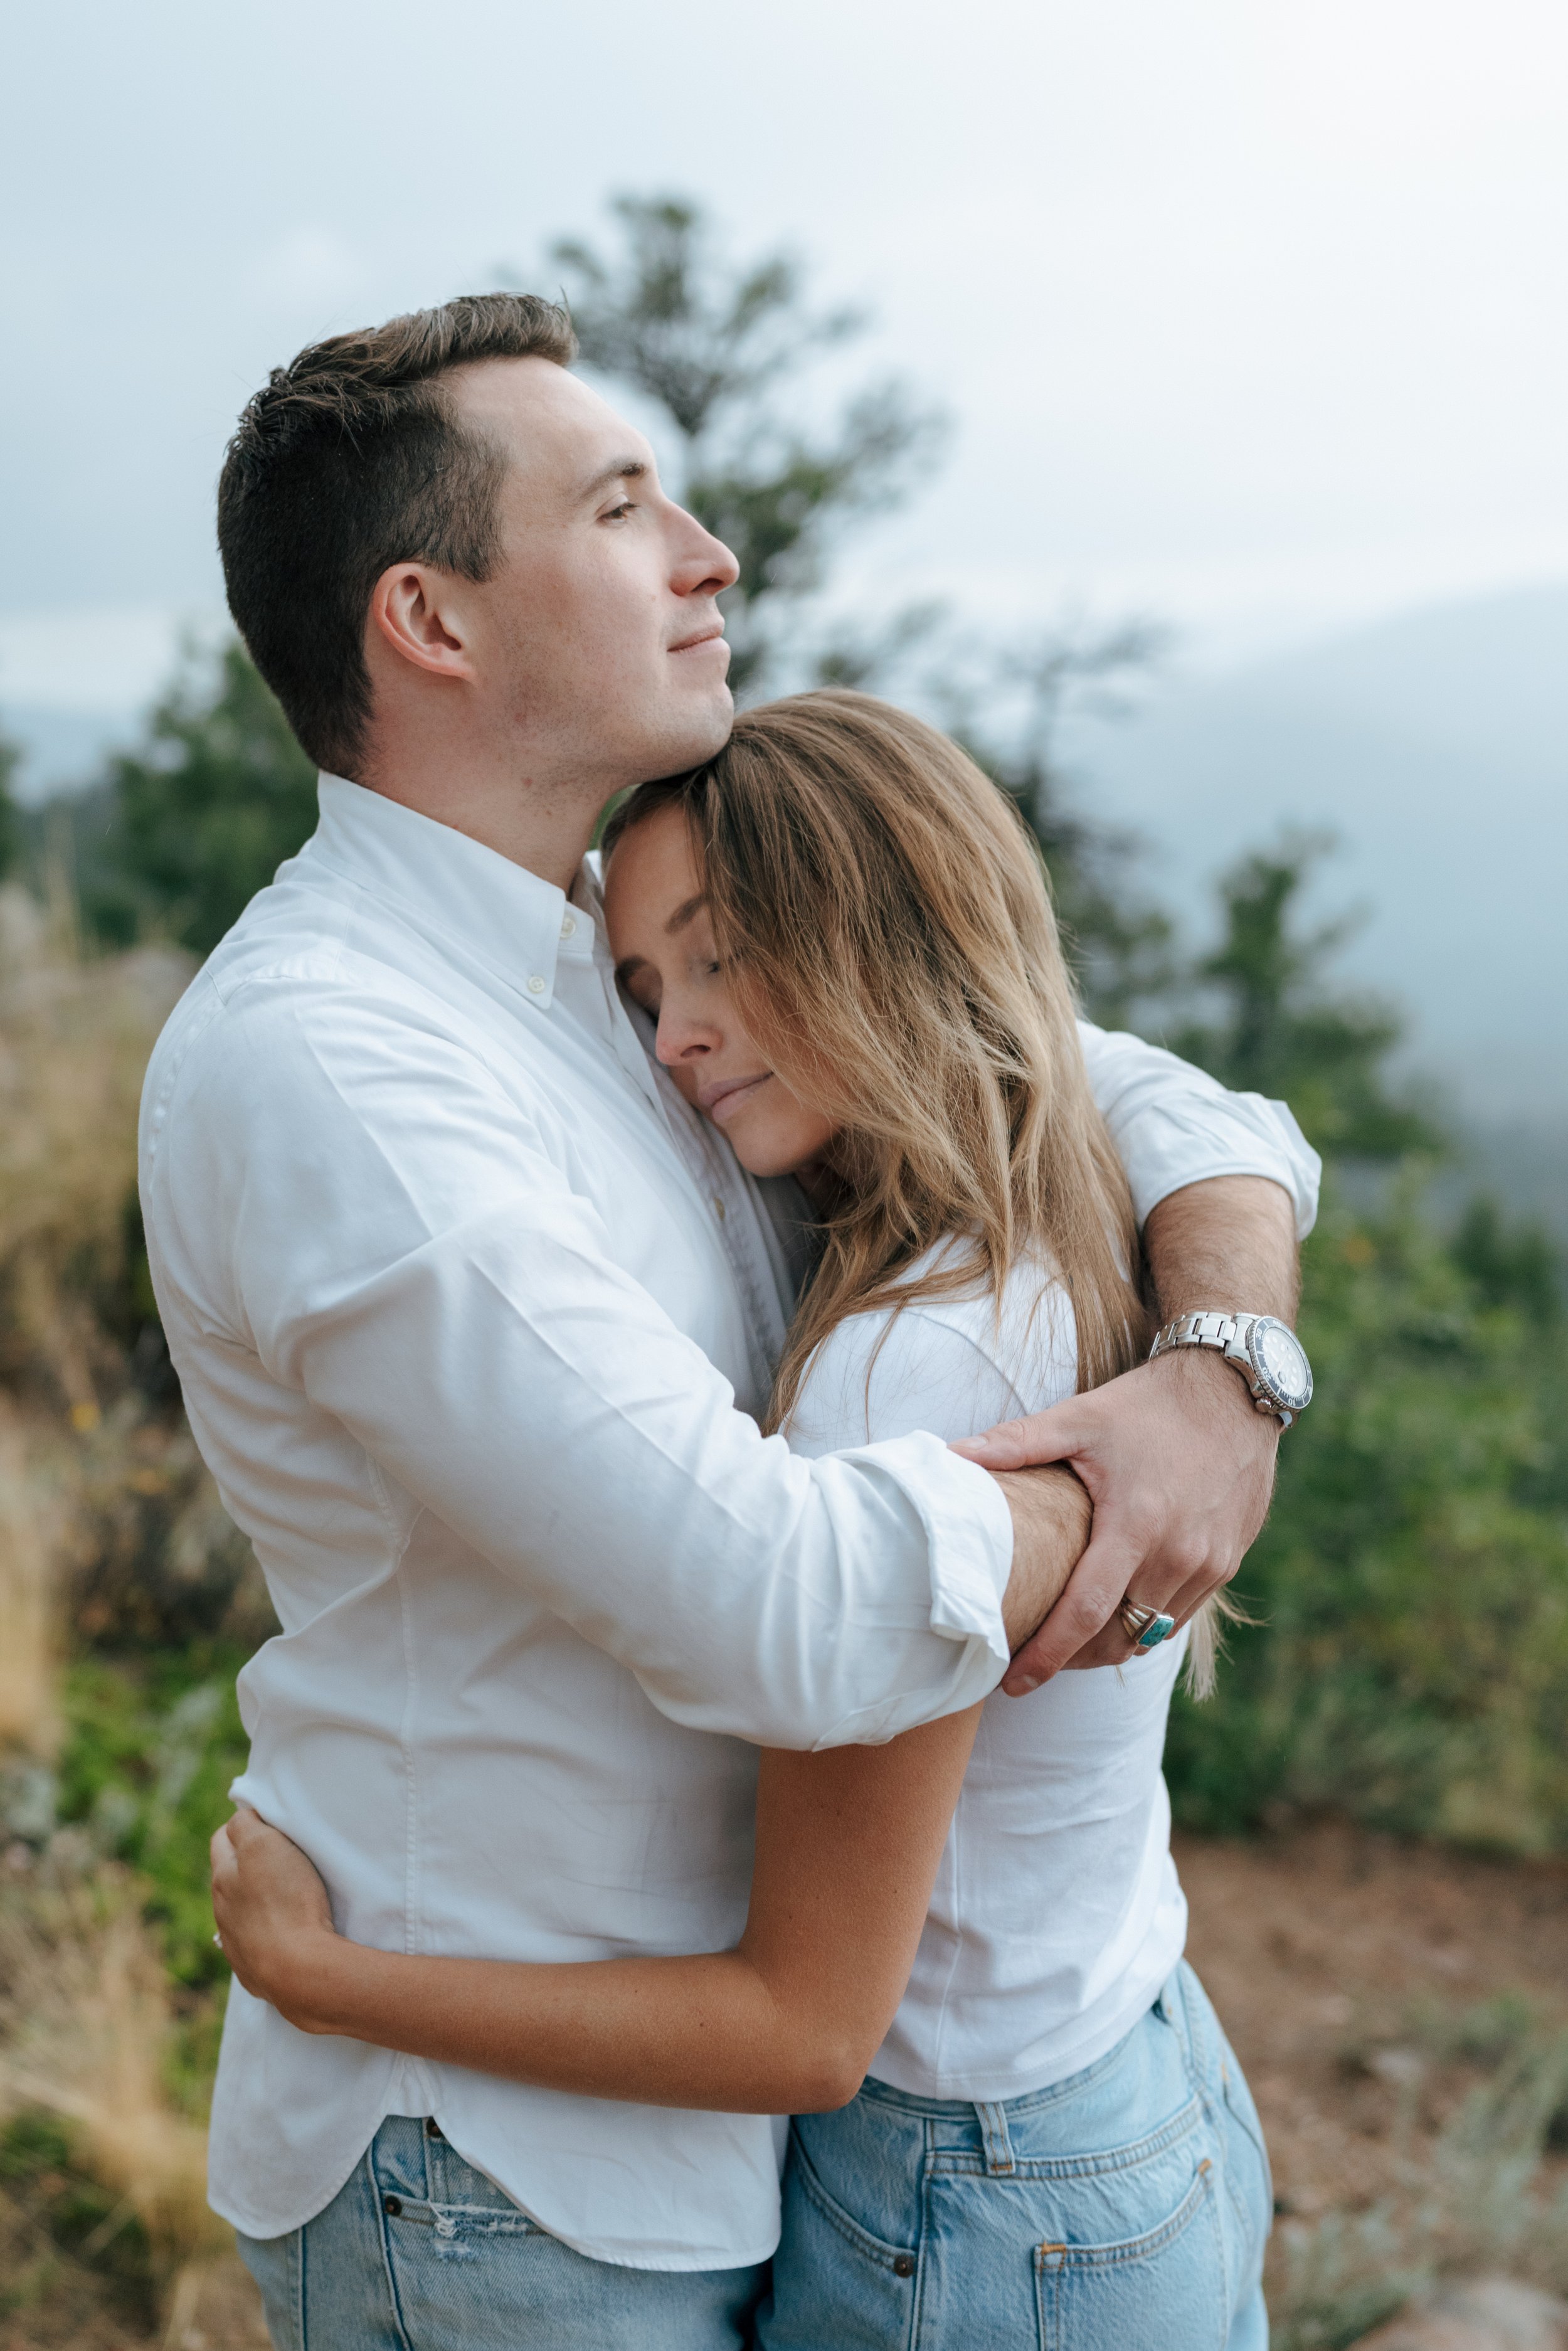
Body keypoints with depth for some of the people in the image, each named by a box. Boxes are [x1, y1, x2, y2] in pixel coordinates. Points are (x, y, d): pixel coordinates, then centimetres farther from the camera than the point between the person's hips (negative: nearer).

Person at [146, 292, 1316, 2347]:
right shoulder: (311, 1062, -26)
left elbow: (1174, 1114, 5)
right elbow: (787, 1610, -34)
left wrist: (1234, 1369, -16)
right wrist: (1120, 1475, -16)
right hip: (497, 2185, -8)